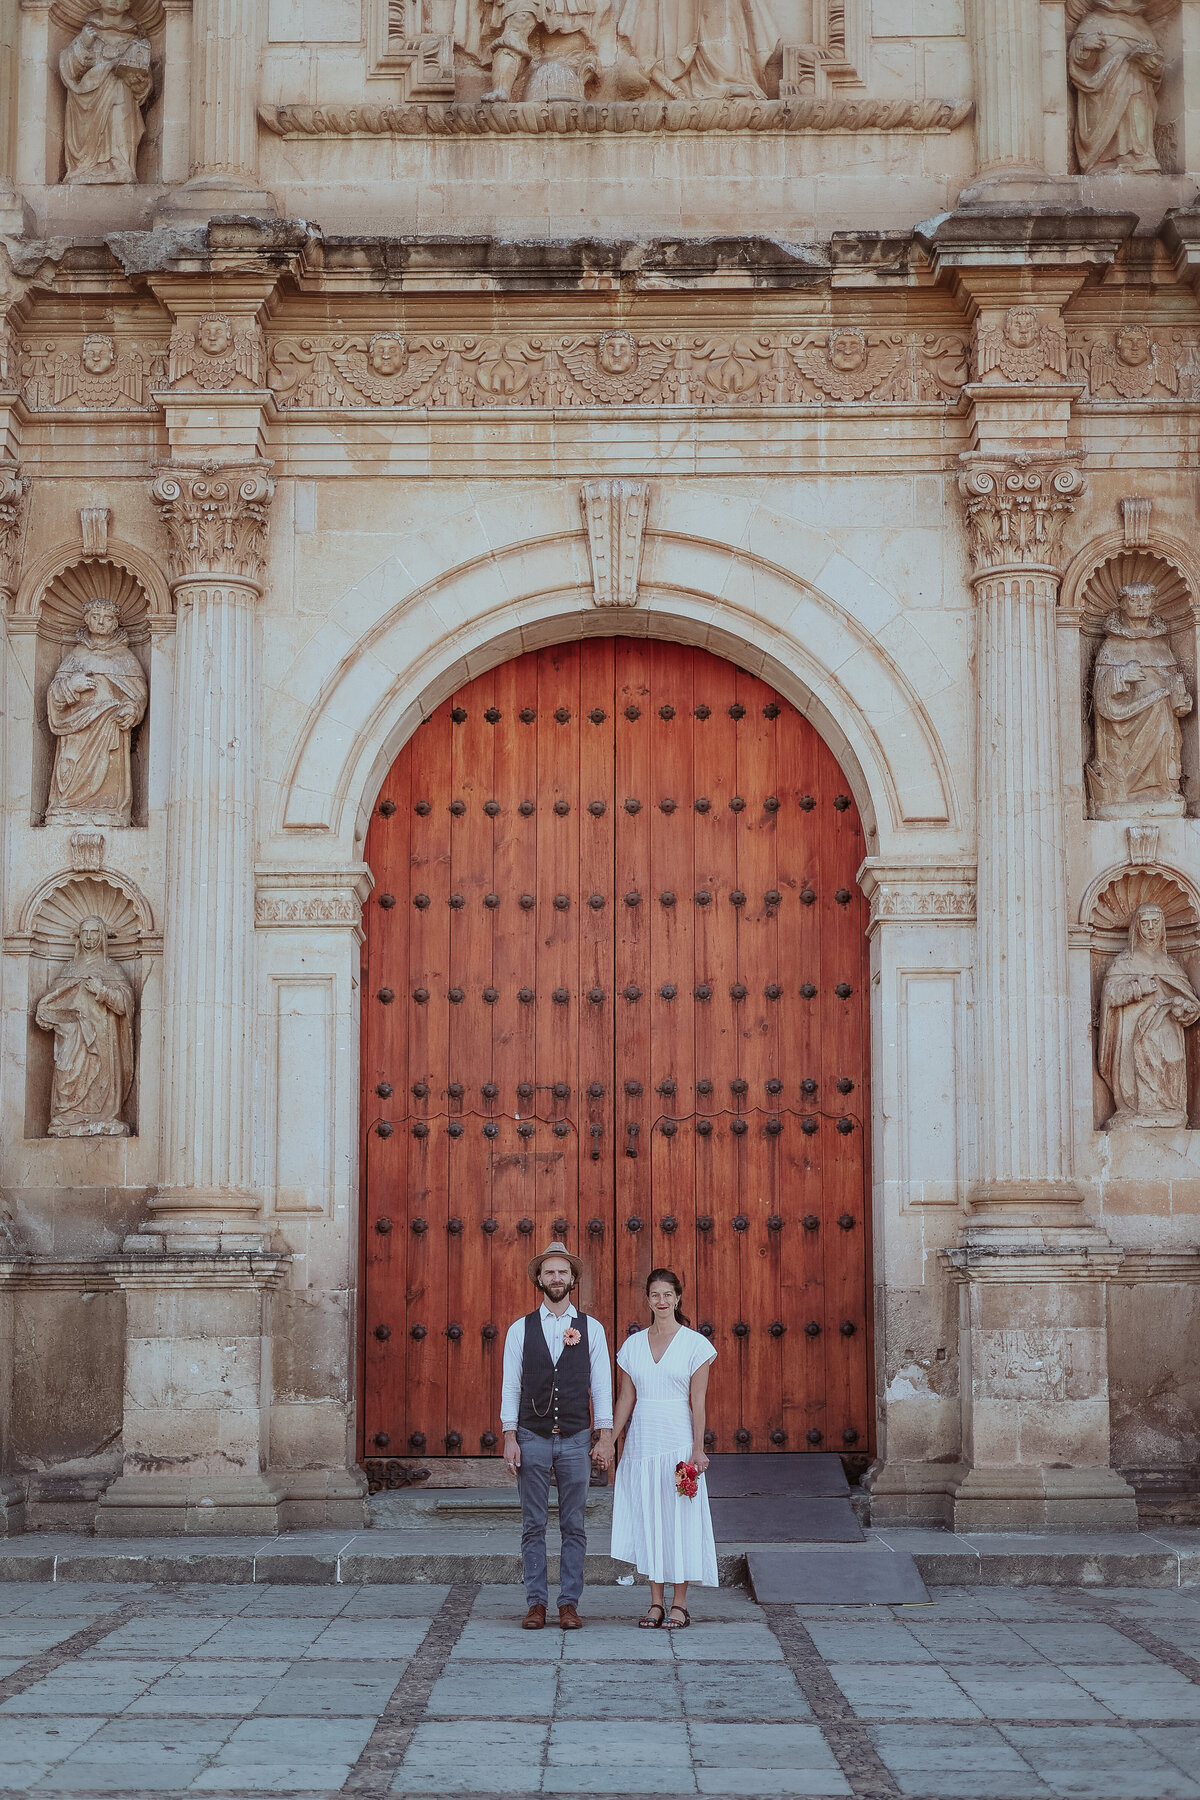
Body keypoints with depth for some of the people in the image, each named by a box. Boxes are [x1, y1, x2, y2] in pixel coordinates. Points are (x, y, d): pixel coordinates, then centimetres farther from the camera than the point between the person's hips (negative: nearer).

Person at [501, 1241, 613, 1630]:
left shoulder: (591, 1329, 5)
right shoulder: (520, 1330, 4)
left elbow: (602, 1384, 4)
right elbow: (510, 1386, 3)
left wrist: (605, 1437, -3)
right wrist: (510, 1438, -4)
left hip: (575, 1439, 0)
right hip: (532, 1438, 0)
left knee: (574, 1526, 3)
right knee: (533, 1526, 2)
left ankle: (569, 1603, 9)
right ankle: (536, 1603, 8)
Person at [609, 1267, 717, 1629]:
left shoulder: (694, 1344, -1)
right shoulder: (633, 1345, 9)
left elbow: (697, 1402, -4)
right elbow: (626, 1399, 11)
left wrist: (698, 1449, -10)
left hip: (678, 1442, -3)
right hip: (641, 1443, 3)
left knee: (679, 1520, -1)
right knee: (647, 1521, 4)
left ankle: (679, 1604, 4)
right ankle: (656, 1602, 10)